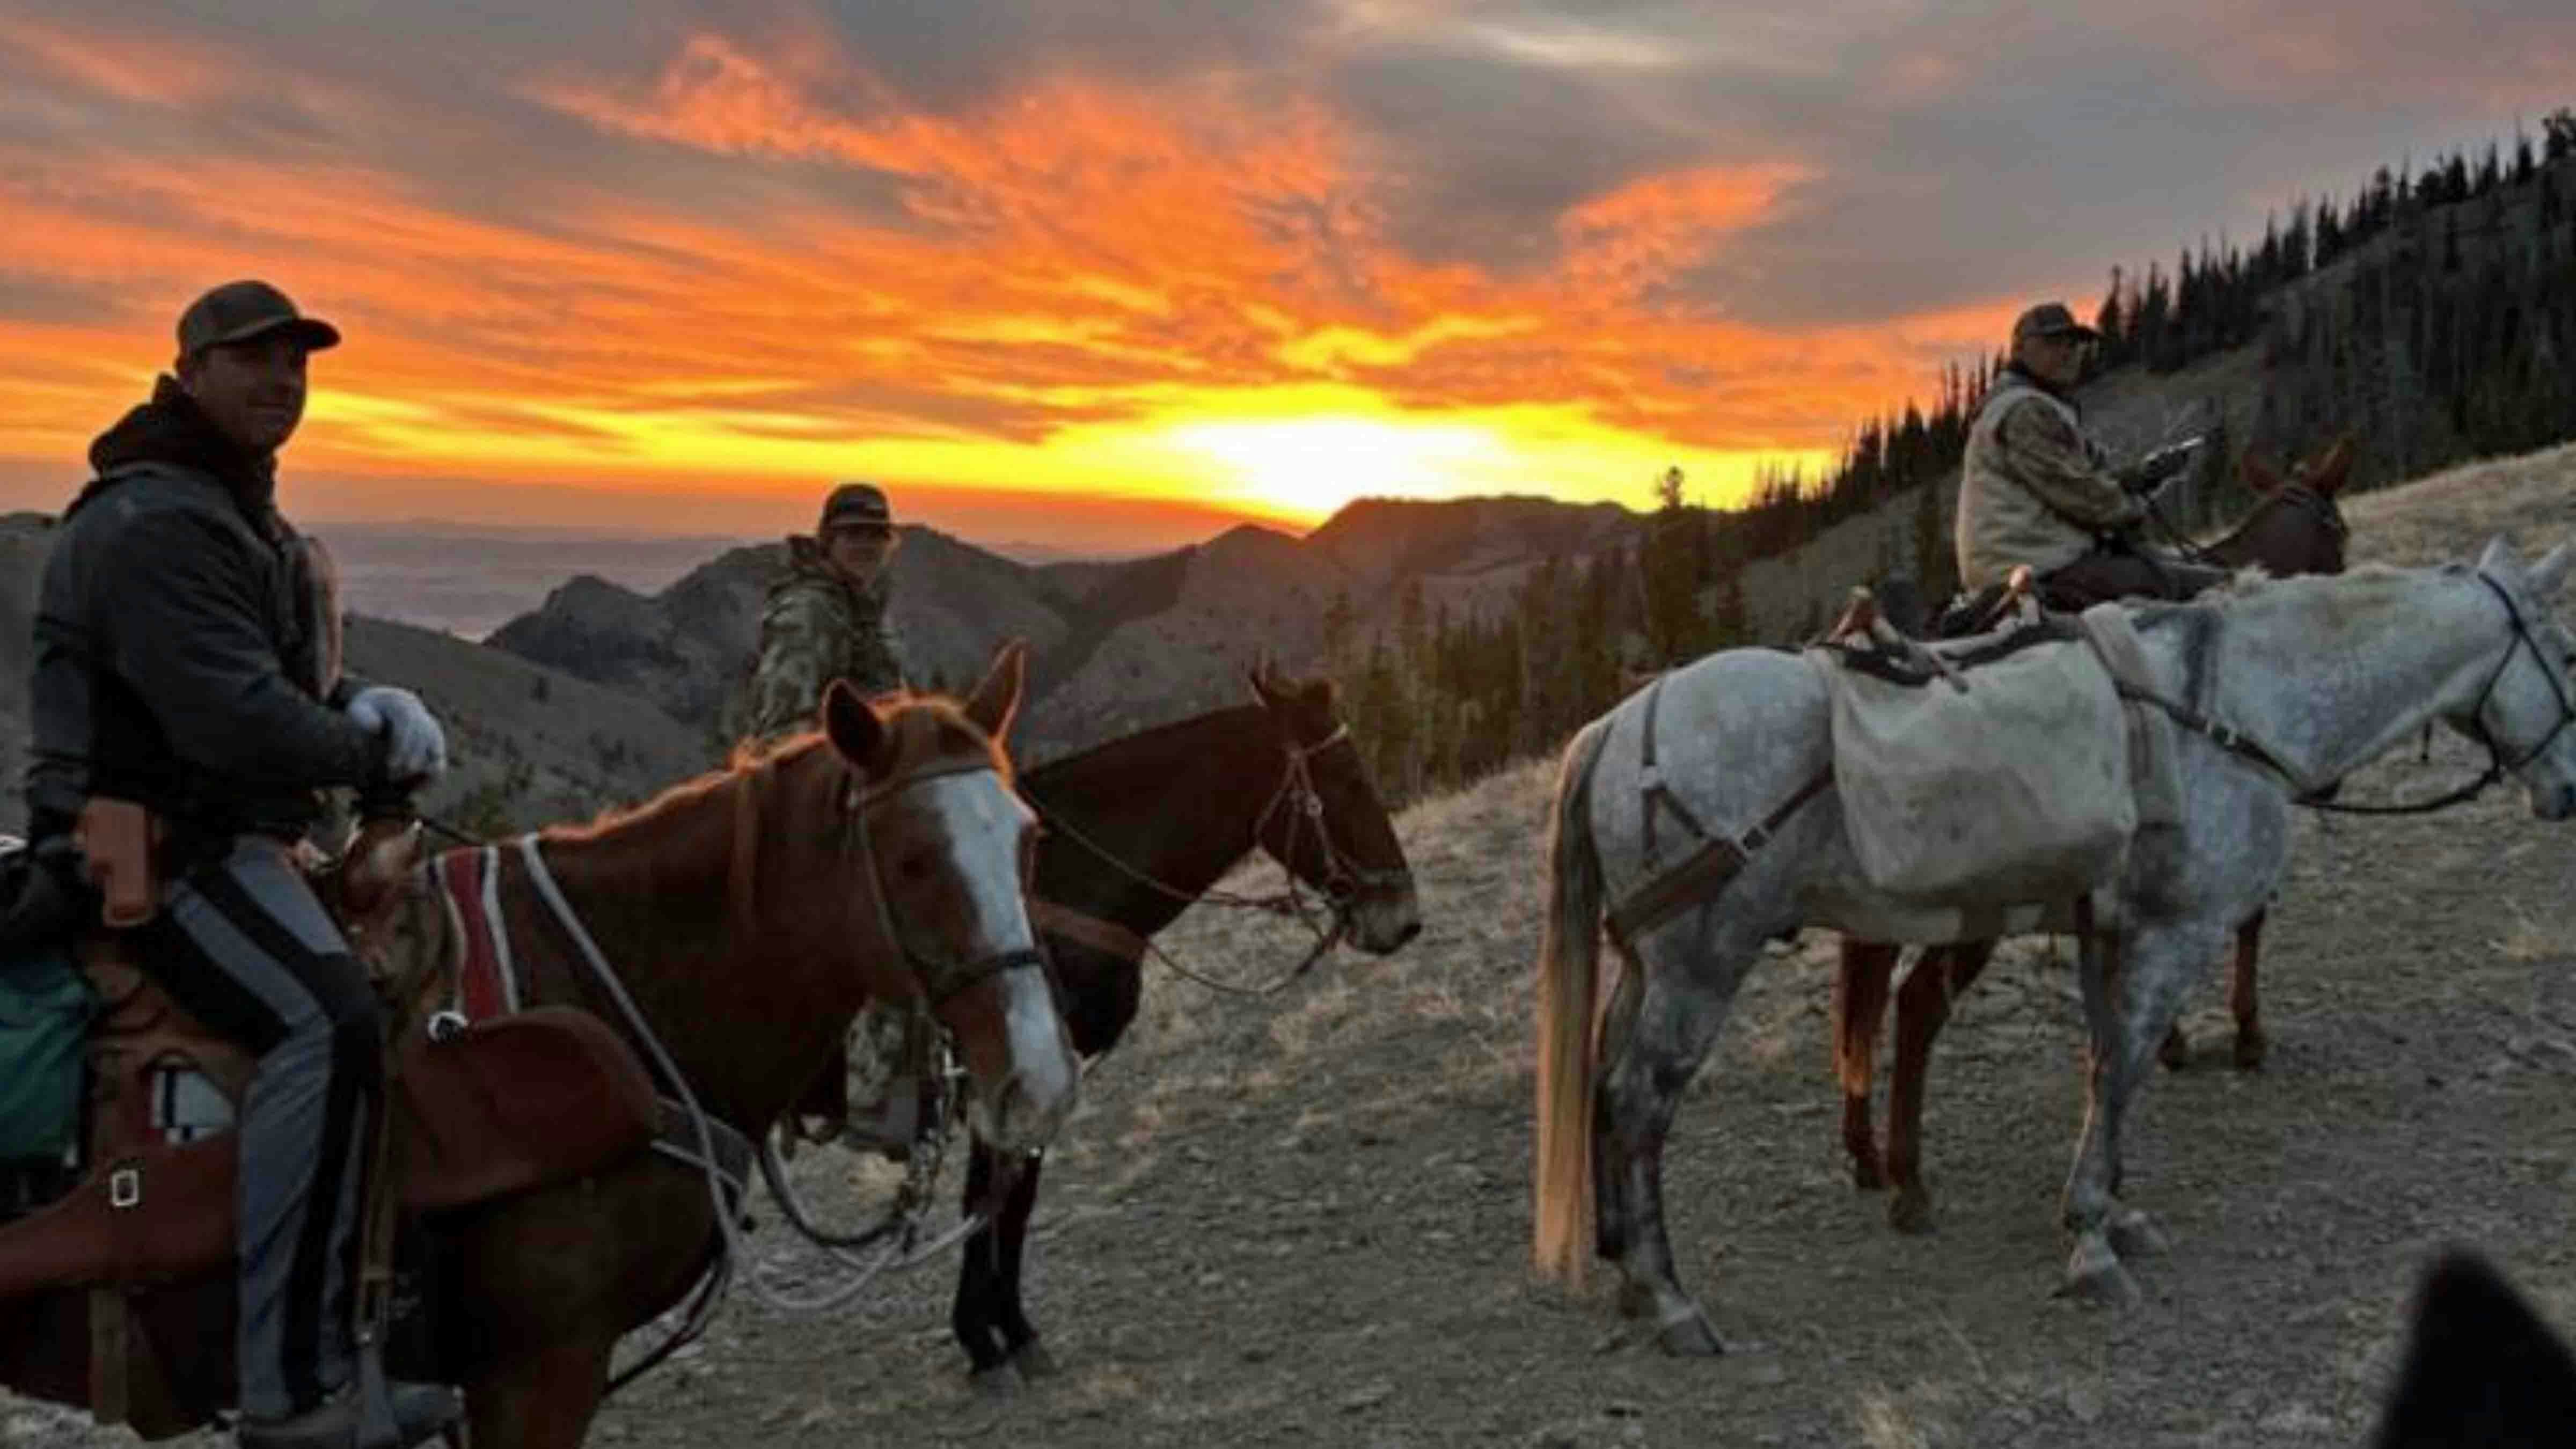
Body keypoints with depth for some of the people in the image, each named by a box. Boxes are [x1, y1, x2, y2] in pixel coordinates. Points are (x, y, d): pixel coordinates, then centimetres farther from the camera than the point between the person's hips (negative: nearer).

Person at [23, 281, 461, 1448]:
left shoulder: (240, 515, 19)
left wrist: (361, 710, 2)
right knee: (328, 1019, -31)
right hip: (148, 846, -11)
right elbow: (236, 719, -26)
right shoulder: (154, 524, -16)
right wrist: (372, 753, -11)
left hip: (222, 833, 11)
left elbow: (287, 681, 23)